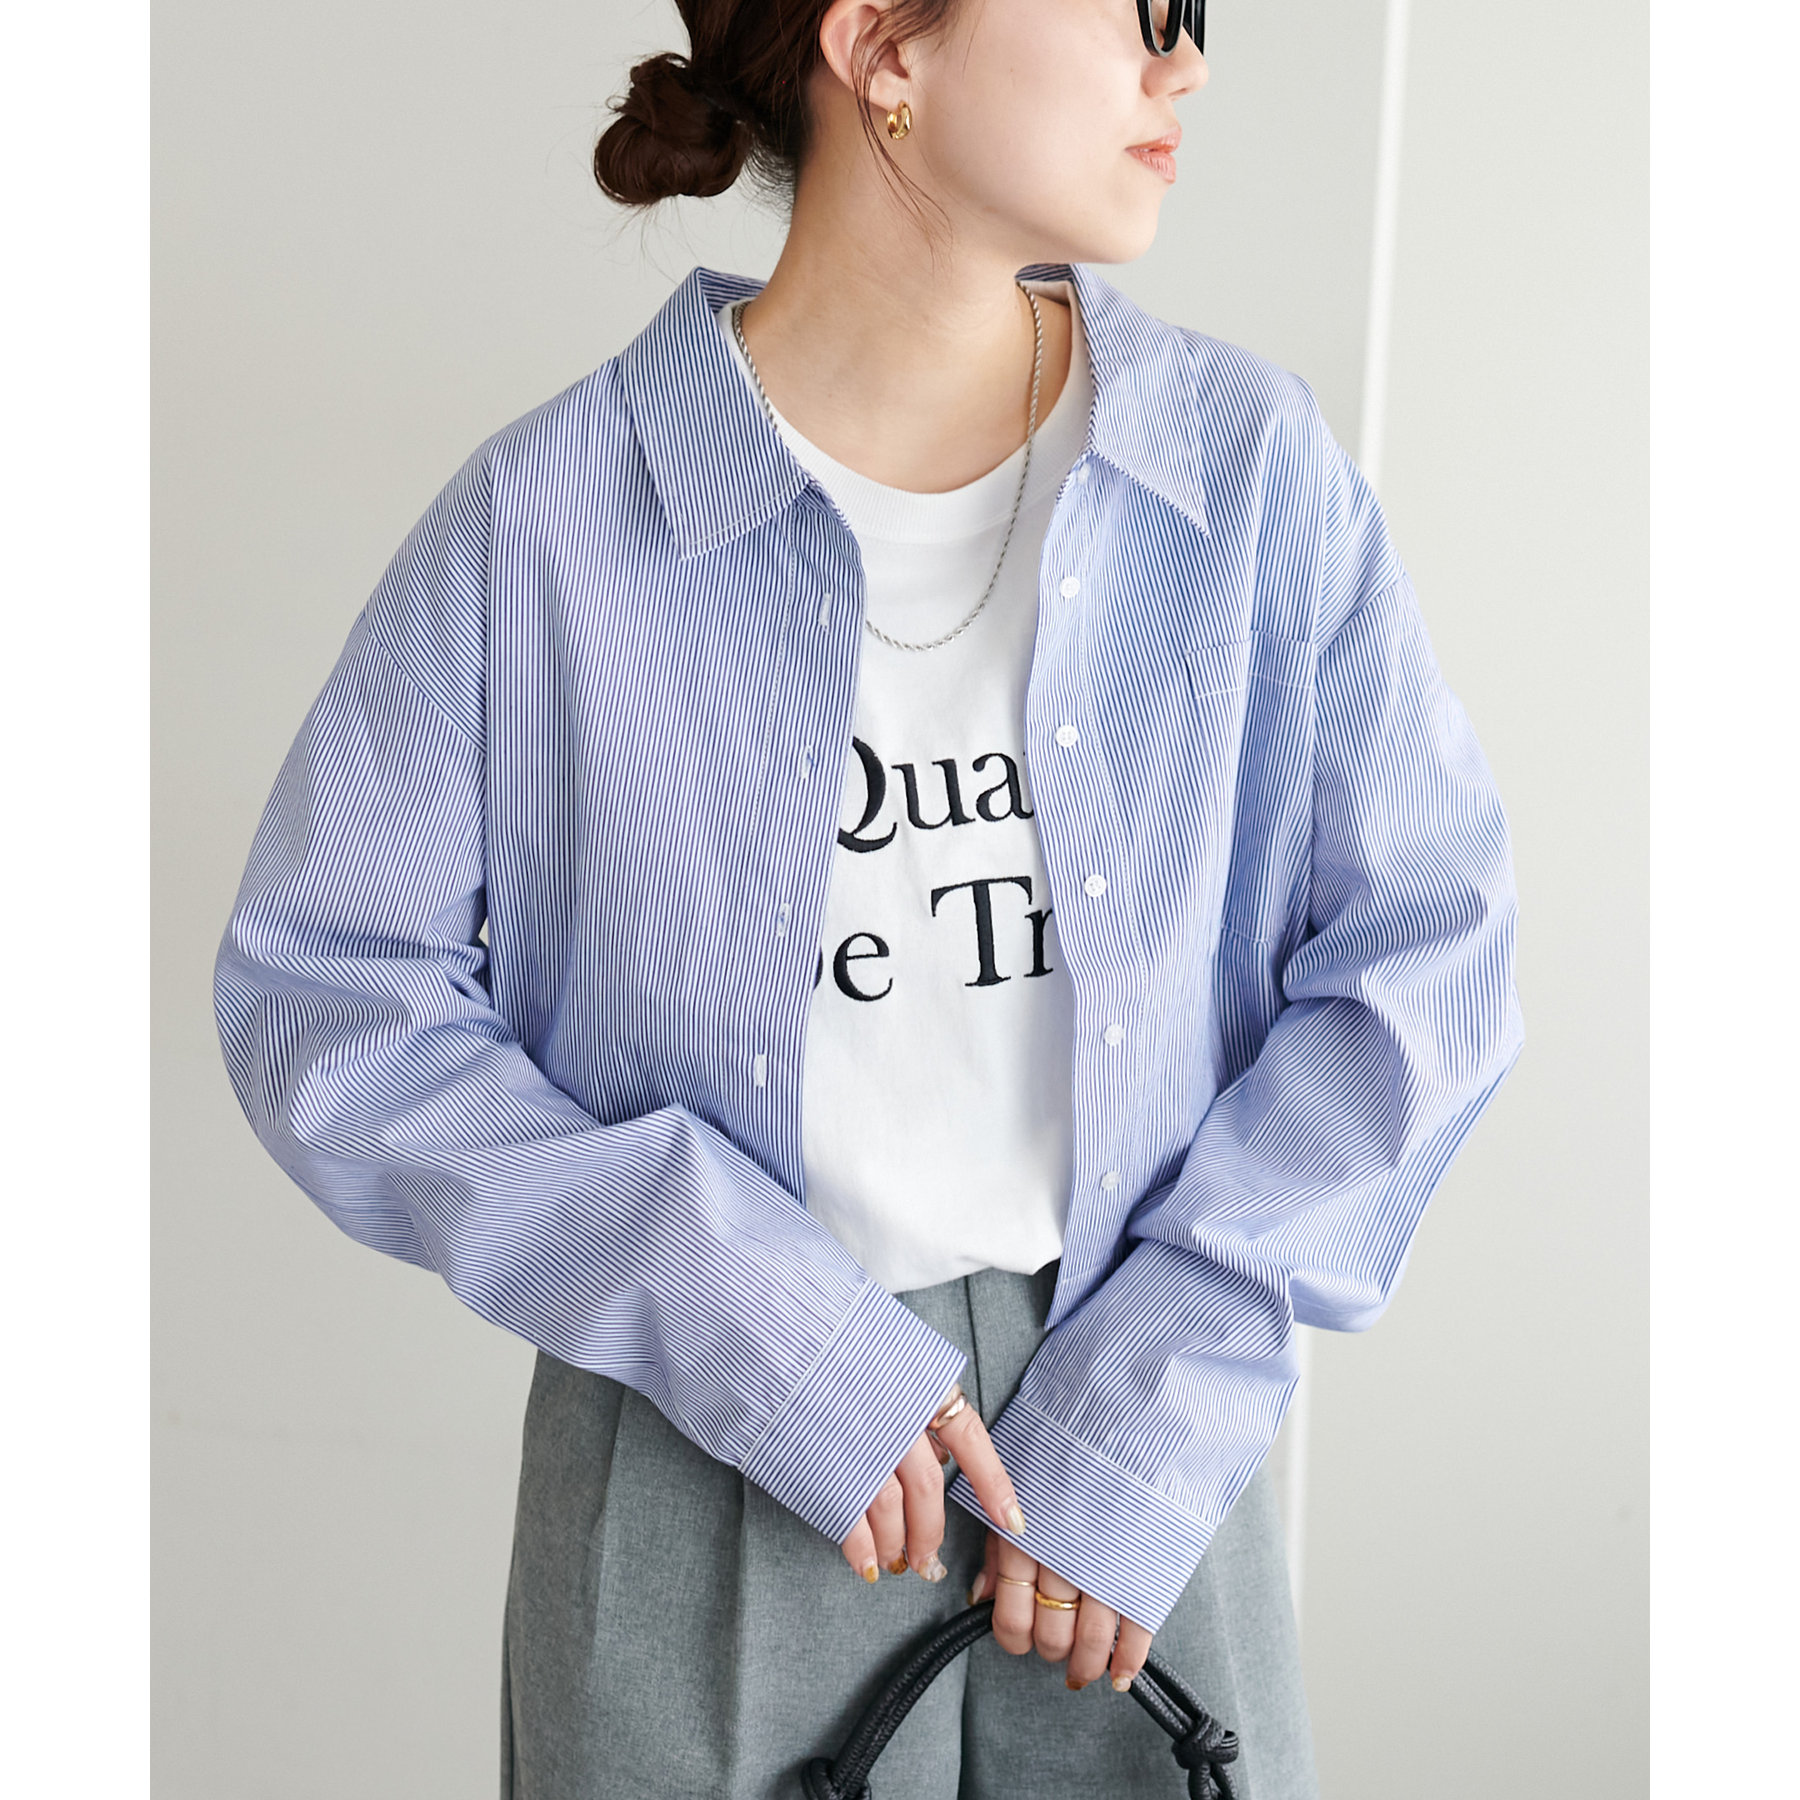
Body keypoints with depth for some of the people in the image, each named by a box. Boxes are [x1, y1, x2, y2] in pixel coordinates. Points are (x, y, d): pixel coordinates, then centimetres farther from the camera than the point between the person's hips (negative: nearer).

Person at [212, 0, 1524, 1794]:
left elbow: (1422, 948, -2)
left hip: (1139, 1460, 2)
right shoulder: (553, 516, -11)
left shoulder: (1245, 462, -5)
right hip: (704, 1471, -2)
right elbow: (321, 998, -7)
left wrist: (1159, 1388, -10)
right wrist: (735, 1311, -16)